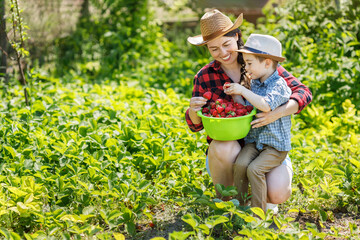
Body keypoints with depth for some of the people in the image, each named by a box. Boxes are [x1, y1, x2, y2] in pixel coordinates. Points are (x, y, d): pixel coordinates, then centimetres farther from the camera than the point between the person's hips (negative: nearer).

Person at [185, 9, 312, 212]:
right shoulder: (205, 77, -2)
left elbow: (303, 93, -9)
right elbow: (195, 125, 5)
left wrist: (277, 113, -29)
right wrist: (193, 110, -20)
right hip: (226, 150, 0)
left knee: (278, 194, -26)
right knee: (224, 147, -36)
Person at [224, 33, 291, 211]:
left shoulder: (279, 85, -14)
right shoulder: (254, 83, 10)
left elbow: (265, 105, -32)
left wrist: (243, 90, -22)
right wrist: (236, 95, 1)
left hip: (276, 145, -6)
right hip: (254, 140, 6)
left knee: (254, 169, -24)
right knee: (240, 164, -20)